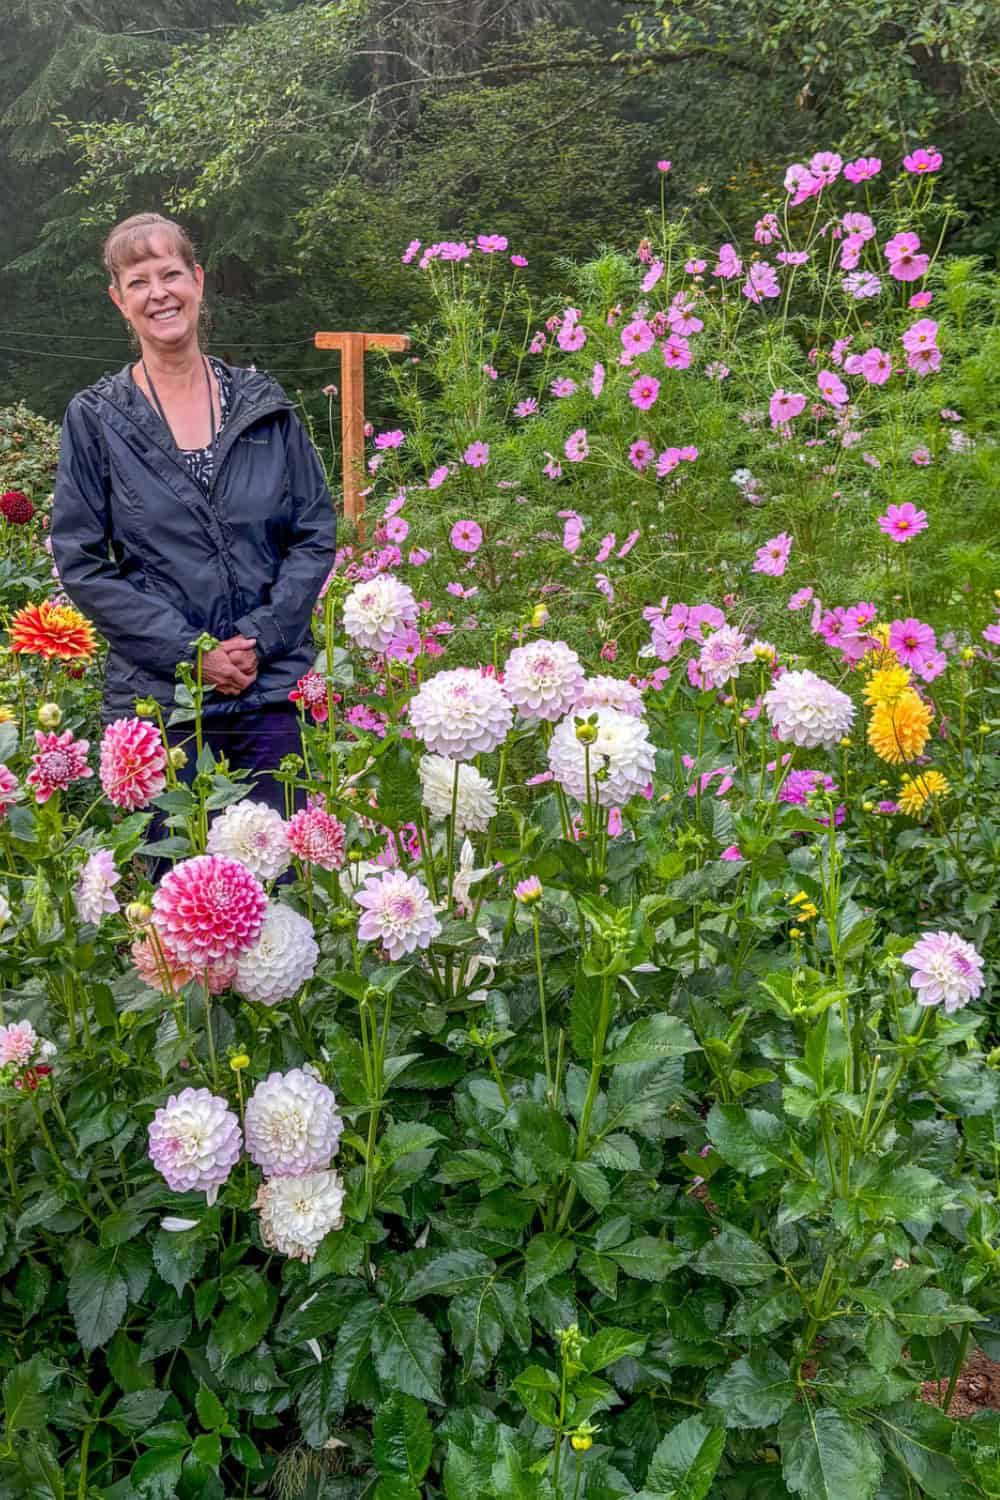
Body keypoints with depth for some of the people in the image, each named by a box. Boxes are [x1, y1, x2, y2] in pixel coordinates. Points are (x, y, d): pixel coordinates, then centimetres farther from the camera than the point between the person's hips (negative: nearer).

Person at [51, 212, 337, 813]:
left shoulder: (264, 403, 6)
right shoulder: (96, 418, 2)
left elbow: (316, 533, 5)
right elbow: (82, 563, -2)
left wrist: (261, 636, -9)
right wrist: (189, 651, -11)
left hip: (275, 689, 1)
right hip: (157, 695, -1)